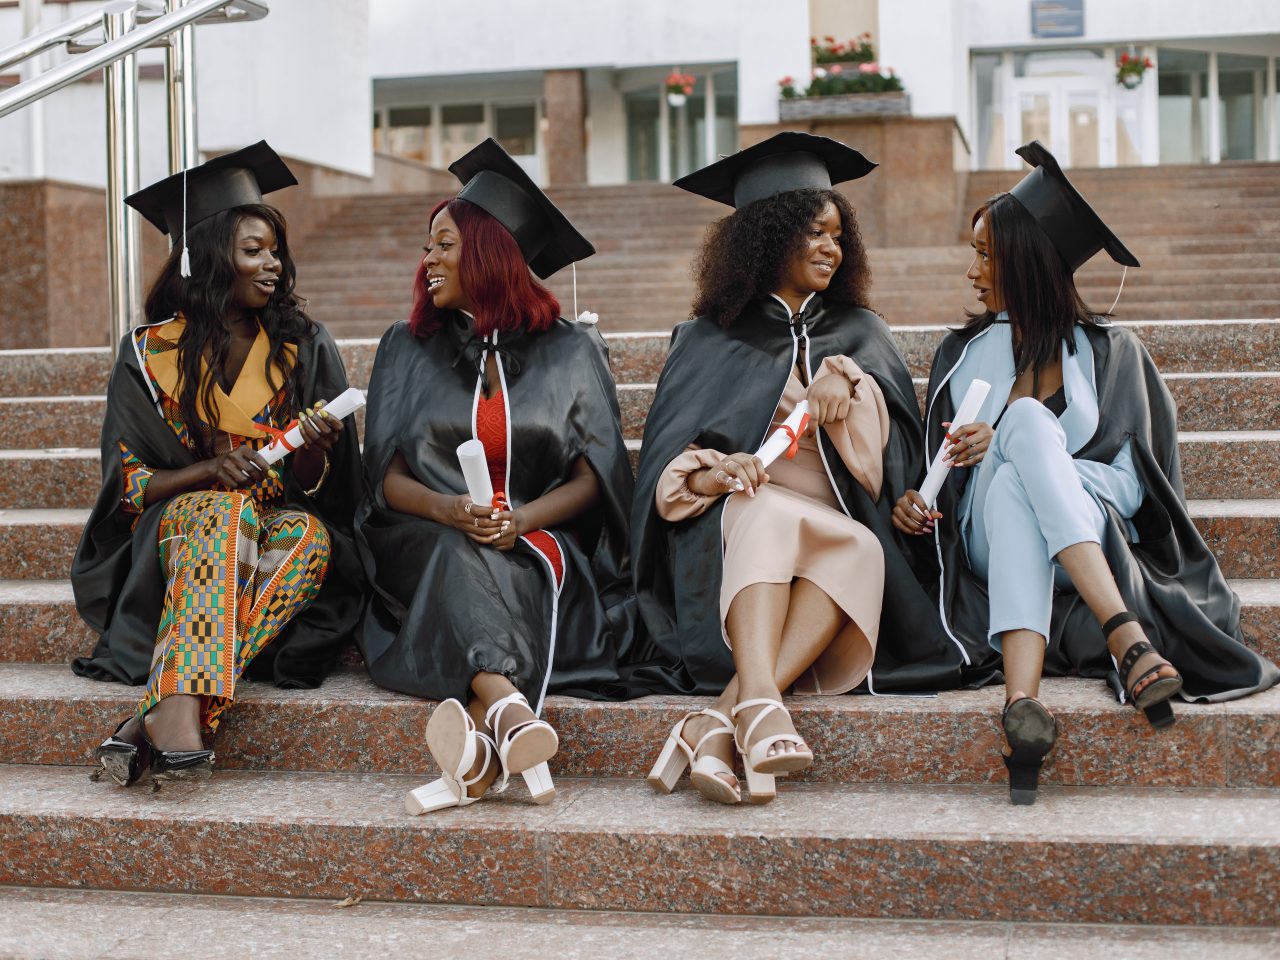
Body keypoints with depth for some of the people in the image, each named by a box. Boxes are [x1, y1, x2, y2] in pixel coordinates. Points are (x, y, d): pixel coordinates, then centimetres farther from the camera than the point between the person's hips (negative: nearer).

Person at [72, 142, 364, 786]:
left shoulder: (306, 349, 5)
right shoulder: (148, 356, 1)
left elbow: (315, 485, 5)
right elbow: (127, 484, 1)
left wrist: (315, 448, -20)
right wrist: (210, 469, -18)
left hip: (282, 524, 1)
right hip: (175, 531, -1)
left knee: (311, 536, -33)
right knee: (227, 510, -35)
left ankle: (159, 718, -44)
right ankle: (182, 715, -54)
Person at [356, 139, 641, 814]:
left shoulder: (571, 353, 8)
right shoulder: (407, 350, 12)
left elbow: (593, 478, 1)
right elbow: (387, 477, 5)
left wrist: (521, 519, -19)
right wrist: (447, 510, -18)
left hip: (538, 540, -1)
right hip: (426, 544, 1)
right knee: (459, 555, -35)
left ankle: (478, 750, -54)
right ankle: (510, 712, -56)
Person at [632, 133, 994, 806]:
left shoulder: (857, 333, 21)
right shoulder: (706, 340, 15)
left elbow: (895, 444, 4)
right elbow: (667, 463, 3)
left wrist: (845, 382, -16)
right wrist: (716, 471, -20)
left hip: (841, 530, 1)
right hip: (728, 537, -1)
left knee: (859, 550, -34)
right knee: (771, 513, -36)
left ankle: (715, 726, -48)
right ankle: (757, 703, -56)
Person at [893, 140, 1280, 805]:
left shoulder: (1109, 352, 10)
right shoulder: (962, 354, 18)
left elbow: (1131, 480, 0)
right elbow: (941, 468, 18)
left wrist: (1007, 444, -12)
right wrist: (916, 500, -6)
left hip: (1096, 537, -2)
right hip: (987, 543, 2)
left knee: (1025, 422, -33)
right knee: (1025, 416, -31)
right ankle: (1127, 638, -52)